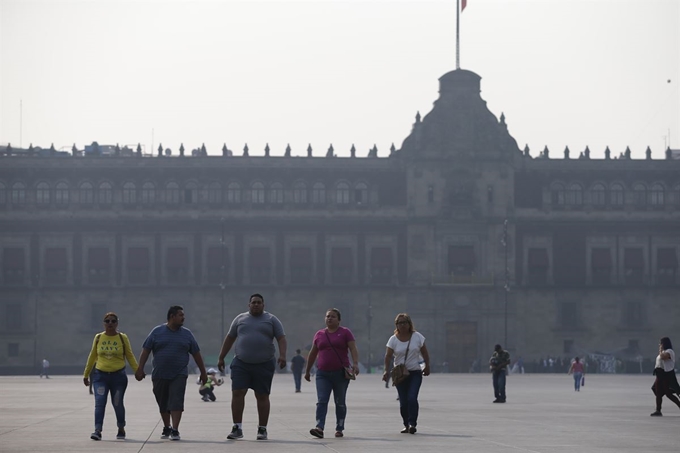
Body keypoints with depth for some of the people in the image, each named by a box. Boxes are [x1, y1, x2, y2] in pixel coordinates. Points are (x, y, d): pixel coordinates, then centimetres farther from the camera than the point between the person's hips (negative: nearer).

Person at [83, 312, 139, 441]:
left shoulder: (123, 338, 1)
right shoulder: (98, 338, 6)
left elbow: (130, 356, 6)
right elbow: (92, 357, 13)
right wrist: (86, 374, 16)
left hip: (118, 376, -1)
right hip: (100, 375, 1)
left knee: (117, 404, 7)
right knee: (99, 402, -12)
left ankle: (121, 430, 27)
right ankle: (97, 431, -18)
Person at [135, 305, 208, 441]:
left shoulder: (186, 334, 6)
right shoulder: (157, 332, 2)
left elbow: (196, 354, 11)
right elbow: (145, 350, 1)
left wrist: (203, 372, 11)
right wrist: (140, 369, -6)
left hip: (179, 375, 0)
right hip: (160, 375, 1)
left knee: (176, 402, -13)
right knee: (163, 404, 10)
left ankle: (175, 430, -15)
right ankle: (167, 428, 28)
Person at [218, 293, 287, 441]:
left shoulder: (271, 320, 5)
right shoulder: (240, 319, 11)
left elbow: (281, 339, -2)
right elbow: (229, 339, 16)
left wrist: (282, 355, -19)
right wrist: (221, 358, 14)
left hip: (264, 365, -1)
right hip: (241, 364, 1)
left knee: (262, 396, 3)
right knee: (237, 393, -9)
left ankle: (262, 429, 10)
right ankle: (237, 428, -6)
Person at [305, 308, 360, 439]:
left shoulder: (345, 333, 1)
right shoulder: (319, 335, 12)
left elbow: (353, 349, -8)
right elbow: (312, 354, 19)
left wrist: (355, 364, -24)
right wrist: (307, 371, 22)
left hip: (341, 374, -2)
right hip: (323, 374, 2)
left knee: (340, 403, 6)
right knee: (321, 401, -11)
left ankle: (339, 429, 15)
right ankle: (319, 428, -22)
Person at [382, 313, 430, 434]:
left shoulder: (417, 336, 0)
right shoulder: (393, 339, -1)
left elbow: (424, 352, 7)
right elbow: (388, 356, -6)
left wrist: (427, 366, 4)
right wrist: (386, 371, -16)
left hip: (415, 373, -1)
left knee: (412, 398, -17)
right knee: (403, 401, 1)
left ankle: (412, 423, -15)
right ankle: (406, 425, 14)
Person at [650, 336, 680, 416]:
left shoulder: (669, 351, -12)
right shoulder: (663, 352, 19)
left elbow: (663, 357, -29)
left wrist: (661, 350, -16)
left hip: (667, 374, -10)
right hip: (660, 375, 10)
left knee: (668, 393, -9)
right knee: (658, 393, 5)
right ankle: (658, 411, 6)